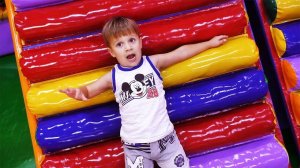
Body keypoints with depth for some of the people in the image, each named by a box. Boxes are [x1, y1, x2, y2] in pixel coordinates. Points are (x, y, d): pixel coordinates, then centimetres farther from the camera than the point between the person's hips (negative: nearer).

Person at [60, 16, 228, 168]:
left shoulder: (153, 63, -4)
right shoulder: (113, 77, -5)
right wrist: (79, 92, -21)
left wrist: (209, 43, 11)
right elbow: (89, 90, 2)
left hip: (165, 137, 1)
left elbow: (181, 52, 4)